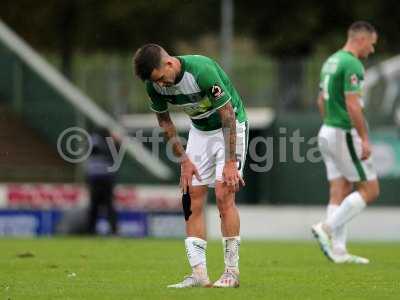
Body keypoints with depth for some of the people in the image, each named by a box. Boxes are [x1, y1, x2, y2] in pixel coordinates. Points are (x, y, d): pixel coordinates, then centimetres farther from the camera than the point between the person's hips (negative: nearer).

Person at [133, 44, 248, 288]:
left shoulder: (203, 71, -33)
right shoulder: (155, 85, -15)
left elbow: (228, 116, -27)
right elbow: (164, 121, 3)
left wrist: (231, 162, -26)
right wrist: (184, 160, -2)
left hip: (230, 127, -6)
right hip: (199, 130, 6)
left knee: (224, 195, -15)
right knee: (193, 198, -4)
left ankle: (232, 272, -9)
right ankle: (199, 274, -4)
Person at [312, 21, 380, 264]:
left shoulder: (331, 61, 13)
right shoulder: (352, 65, -17)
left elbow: (322, 101, 20)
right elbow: (353, 105, -22)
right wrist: (365, 139, -20)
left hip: (328, 132, 9)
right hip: (345, 135, -9)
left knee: (340, 193, 8)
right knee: (370, 190, -1)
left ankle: (338, 251, 5)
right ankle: (327, 228, -7)